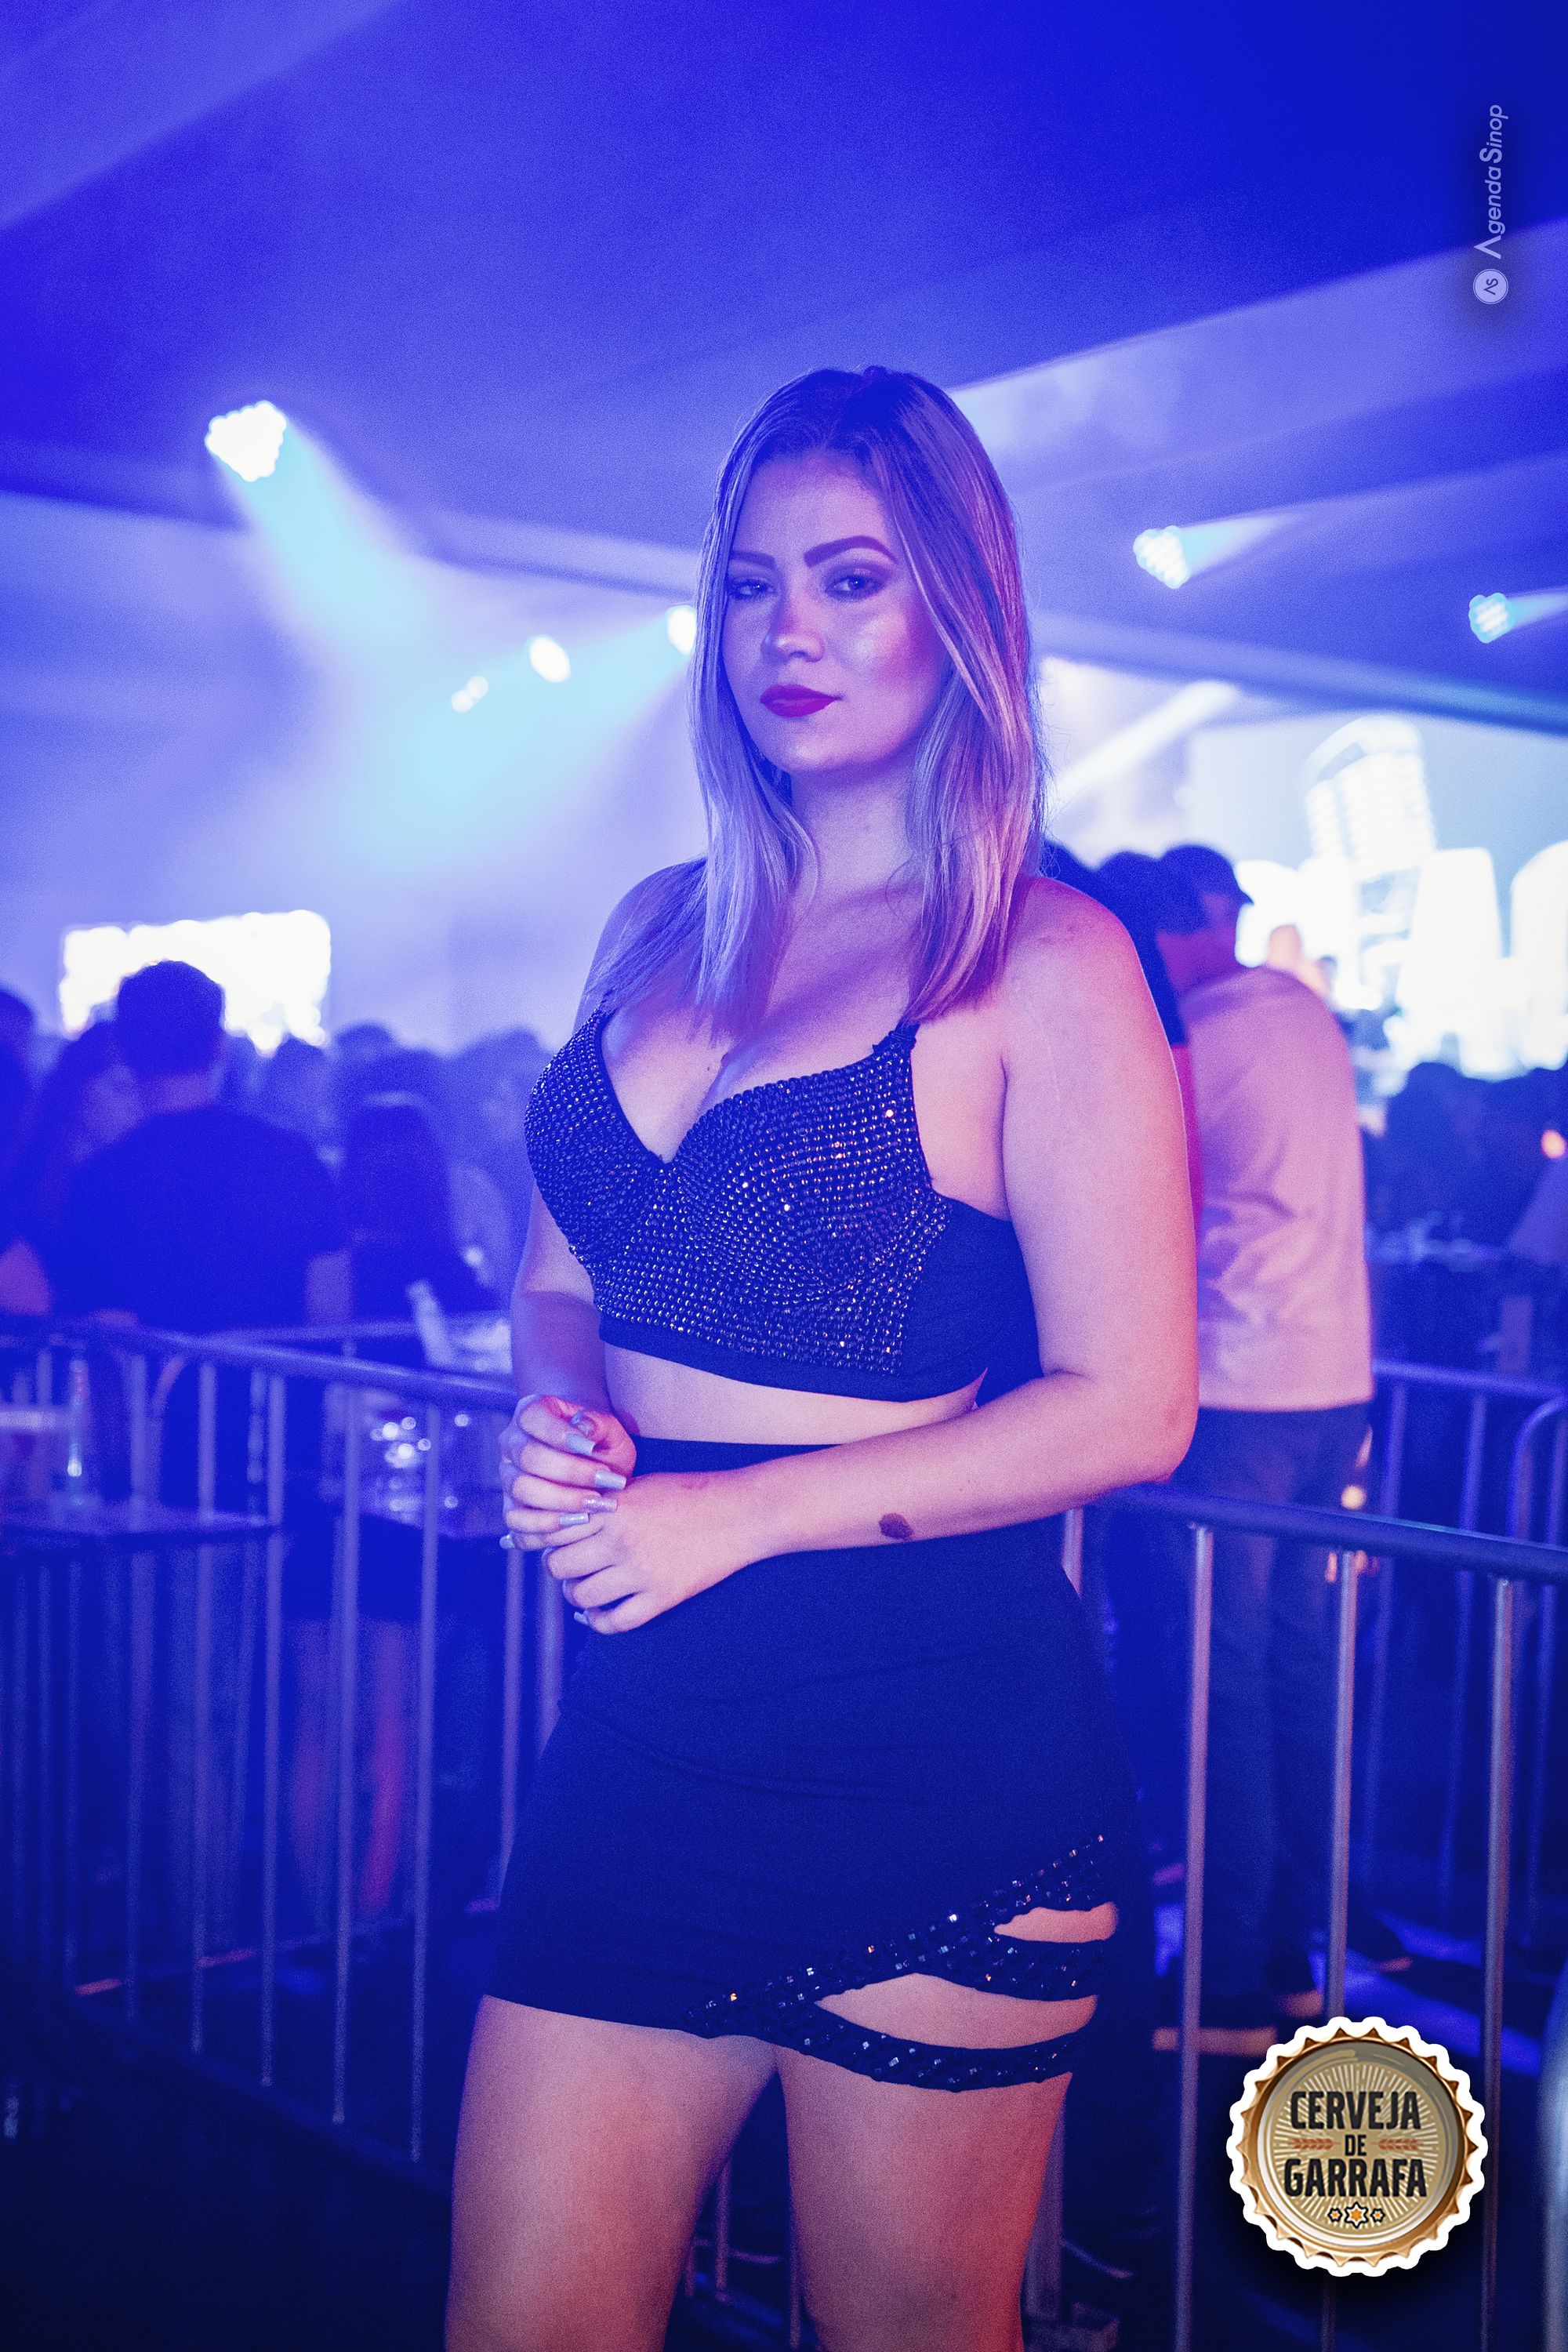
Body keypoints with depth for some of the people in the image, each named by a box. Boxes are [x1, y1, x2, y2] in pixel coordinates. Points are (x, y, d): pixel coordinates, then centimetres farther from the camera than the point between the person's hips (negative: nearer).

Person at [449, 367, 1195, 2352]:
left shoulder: (1043, 965, -9)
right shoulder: (663, 931, 10)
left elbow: (1128, 1408, -13)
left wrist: (742, 1512, -18)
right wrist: (555, 1424, -4)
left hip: (936, 1756, -5)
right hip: (646, 1727, 5)